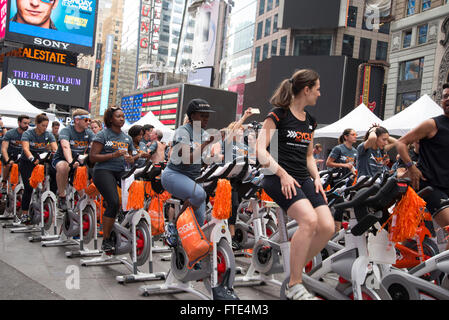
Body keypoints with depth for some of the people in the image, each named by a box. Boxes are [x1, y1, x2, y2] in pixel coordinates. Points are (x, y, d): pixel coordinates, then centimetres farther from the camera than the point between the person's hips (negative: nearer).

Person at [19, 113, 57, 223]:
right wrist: (32, 158, -44)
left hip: (41, 162, 3)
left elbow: (55, 148, -12)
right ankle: (24, 214, -1)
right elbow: (25, 148, -25)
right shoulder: (27, 134, -9)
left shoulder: (48, 135, 0)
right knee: (28, 188, -10)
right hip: (26, 163, -3)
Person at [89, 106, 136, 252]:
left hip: (121, 173, 6)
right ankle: (106, 240, -11)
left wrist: (130, 159, 3)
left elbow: (130, 157, 28)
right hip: (104, 171, -6)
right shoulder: (103, 135, 2)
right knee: (114, 203, -23)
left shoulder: (127, 138, 19)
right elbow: (92, 157, -5)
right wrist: (114, 155, -15)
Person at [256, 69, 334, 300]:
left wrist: (316, 178, 10)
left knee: (327, 227, -13)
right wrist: (283, 174, -20)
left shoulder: (310, 120, 18)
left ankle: (296, 269, 9)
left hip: (303, 179, 7)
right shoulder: (278, 114, -4)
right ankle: (294, 286, -16)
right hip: (278, 178, -7)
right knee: (309, 220, -29)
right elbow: (261, 151, -11)